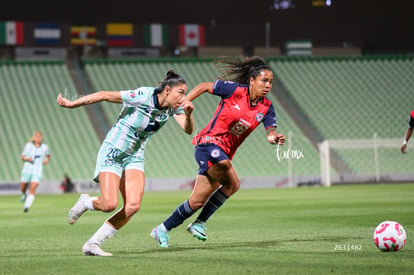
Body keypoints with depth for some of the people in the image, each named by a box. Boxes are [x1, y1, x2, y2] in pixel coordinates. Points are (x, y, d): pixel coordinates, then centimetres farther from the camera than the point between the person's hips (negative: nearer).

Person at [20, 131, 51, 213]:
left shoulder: (45, 147, 4)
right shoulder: (28, 145, 1)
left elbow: (48, 155, 25)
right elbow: (22, 157, 6)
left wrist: (47, 159, 4)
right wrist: (27, 158, -15)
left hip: (37, 172, -1)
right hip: (27, 170, 1)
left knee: (32, 190, -19)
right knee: (22, 189, 12)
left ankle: (26, 206, -25)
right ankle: (25, 194, 47)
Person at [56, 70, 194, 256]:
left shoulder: (174, 107, -6)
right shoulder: (142, 97, -26)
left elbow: (188, 130, -16)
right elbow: (104, 95, -18)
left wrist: (188, 115, -38)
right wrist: (71, 104, -12)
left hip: (134, 157, 6)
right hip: (112, 154, -6)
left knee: (133, 206, -12)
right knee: (109, 205, -18)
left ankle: (92, 244, 2)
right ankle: (85, 202, 20)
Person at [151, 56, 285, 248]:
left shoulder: (266, 108, 4)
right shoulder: (235, 90, -10)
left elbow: (270, 133, -5)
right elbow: (204, 86, 0)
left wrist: (275, 138, -28)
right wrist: (185, 103, -6)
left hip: (224, 155, 6)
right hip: (209, 143, -6)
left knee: (197, 202, 8)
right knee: (232, 184, -26)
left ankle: (163, 229, 23)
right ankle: (200, 223, -12)